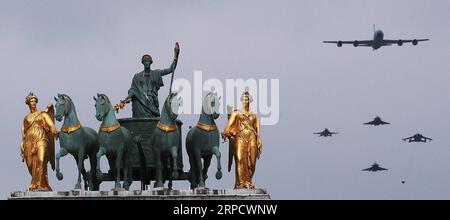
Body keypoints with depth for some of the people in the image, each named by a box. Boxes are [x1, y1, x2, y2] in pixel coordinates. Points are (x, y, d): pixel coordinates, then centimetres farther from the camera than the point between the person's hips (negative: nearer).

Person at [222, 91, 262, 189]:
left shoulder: (254, 116, 17)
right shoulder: (237, 113, 11)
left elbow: (257, 130, 15)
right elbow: (230, 125, -2)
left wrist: (259, 143, 6)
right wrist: (225, 133, -21)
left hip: (252, 138, 3)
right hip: (241, 138, -2)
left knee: (251, 161, -4)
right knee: (240, 159, -15)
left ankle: (248, 182, 5)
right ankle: (241, 182, -16)